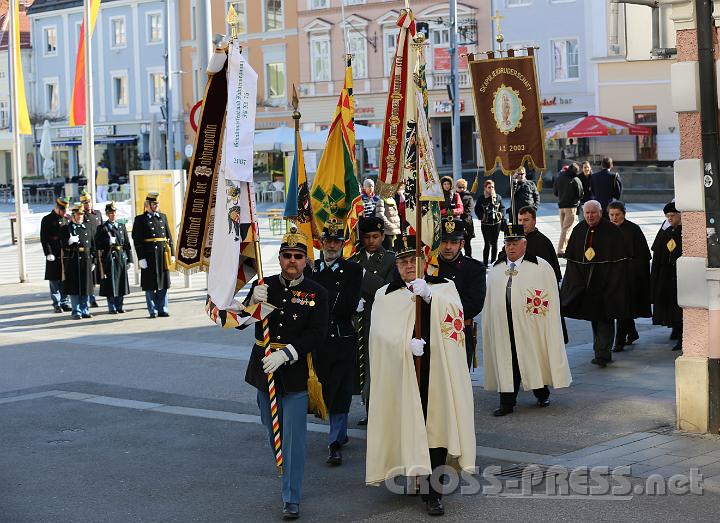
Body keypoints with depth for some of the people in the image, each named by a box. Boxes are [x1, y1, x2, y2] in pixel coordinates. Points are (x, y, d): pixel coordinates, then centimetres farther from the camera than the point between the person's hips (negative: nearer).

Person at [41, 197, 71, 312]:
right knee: (54, 281, 0)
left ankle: (65, 303, 14)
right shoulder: (47, 220, -3)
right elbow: (44, 238, -8)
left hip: (66, 254, 5)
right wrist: (48, 254, -14)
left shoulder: (65, 220, 13)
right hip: (54, 255, -5)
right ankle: (56, 304, 6)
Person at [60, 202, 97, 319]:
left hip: (86, 261, 4)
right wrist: (69, 242, -25)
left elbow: (92, 246, 14)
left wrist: (93, 261, 10)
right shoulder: (65, 229, 2)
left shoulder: (88, 228, 13)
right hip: (72, 261, -3)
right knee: (74, 287, -1)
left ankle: (85, 310, 15)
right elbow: (63, 245, -4)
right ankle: (76, 312, 5)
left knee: (86, 287, 6)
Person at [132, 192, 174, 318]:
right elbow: (137, 240, -5)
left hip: (163, 255, 4)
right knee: (150, 285, 1)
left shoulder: (163, 217, 13)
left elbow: (169, 237, 14)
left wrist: (172, 254, 8)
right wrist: (141, 258, -12)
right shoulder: (140, 220, -1)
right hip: (149, 257, -4)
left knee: (163, 284, 6)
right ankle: (153, 311, 7)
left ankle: (162, 309, 13)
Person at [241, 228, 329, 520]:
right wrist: (253, 302, -23)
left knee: (293, 437, -4)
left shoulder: (316, 293, -4)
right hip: (264, 373, 3)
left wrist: (286, 353, -22)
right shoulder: (264, 286, 2)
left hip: (296, 373, -3)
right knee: (273, 432, 18)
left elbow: (316, 334, -11)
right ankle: (287, 478, 42)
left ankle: (291, 499, 1)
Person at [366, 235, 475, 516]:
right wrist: (407, 342, -21)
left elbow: (454, 312, -9)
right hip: (401, 371, 1)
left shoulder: (444, 287, 11)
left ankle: (433, 491, -3)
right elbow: (383, 331, -4)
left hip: (436, 371, 0)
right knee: (409, 426, -2)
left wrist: (428, 295, -23)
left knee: (435, 426, -5)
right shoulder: (385, 295, 9)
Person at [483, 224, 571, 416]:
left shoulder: (541, 267, 0)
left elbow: (550, 300, -1)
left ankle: (542, 394, 28)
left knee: (535, 360, 8)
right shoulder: (495, 269, 12)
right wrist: (489, 326, 7)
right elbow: (489, 301, 13)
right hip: (503, 326, 3)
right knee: (507, 363, 1)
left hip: (531, 326, -3)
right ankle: (507, 402, 5)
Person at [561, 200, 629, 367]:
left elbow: (620, 260, -8)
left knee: (604, 319, -7)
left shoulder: (612, 231, -8)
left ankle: (602, 355, -7)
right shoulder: (578, 231, 5)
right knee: (594, 318, 12)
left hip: (606, 283, -5)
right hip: (585, 283, 5)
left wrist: (615, 283, -13)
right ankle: (602, 352, 23)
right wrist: (574, 282, 4)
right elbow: (571, 259, 10)